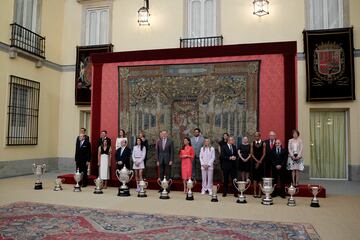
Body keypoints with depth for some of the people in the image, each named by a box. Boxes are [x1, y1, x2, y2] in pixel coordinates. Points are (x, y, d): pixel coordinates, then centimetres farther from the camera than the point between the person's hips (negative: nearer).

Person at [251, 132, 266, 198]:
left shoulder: (263, 143, 2)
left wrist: (259, 161, -10)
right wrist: (257, 161, -9)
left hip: (261, 162, -1)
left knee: (260, 177, 0)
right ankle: (255, 192, 6)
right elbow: (252, 154, 2)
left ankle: (259, 193, 5)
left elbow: (264, 154, -2)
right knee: (254, 177, 1)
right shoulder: (252, 143, 6)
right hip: (254, 162, 1)